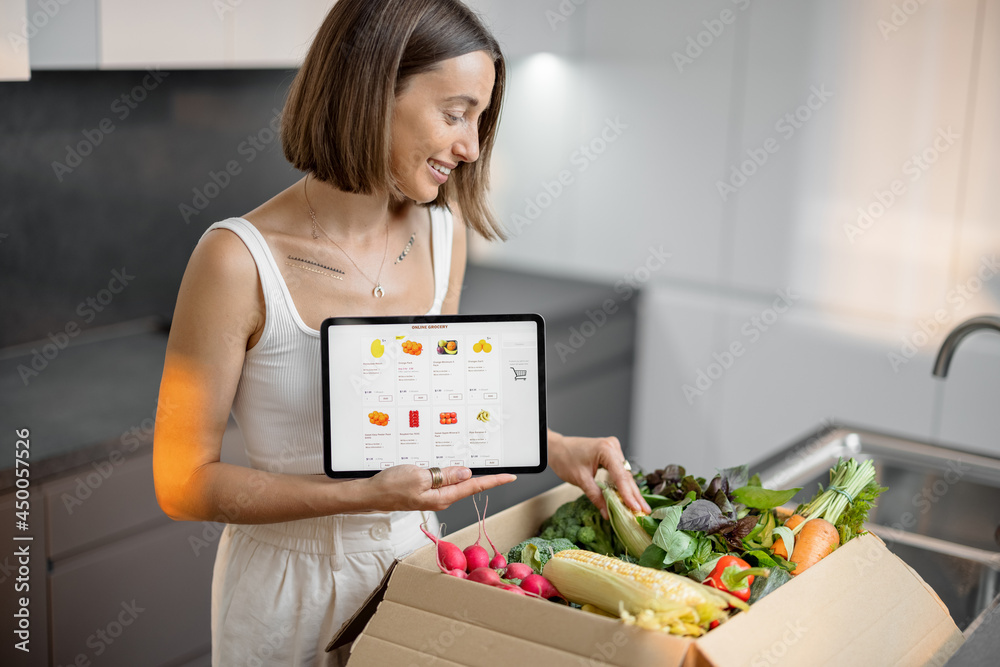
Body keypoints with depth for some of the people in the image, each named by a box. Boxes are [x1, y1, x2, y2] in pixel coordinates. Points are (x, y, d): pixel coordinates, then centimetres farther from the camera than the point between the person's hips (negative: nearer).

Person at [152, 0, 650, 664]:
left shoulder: (441, 229, -5)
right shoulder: (240, 261, -23)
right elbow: (184, 484, -18)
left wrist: (552, 445, -5)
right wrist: (367, 495, -26)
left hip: (412, 557, 5)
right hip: (294, 580, -5)